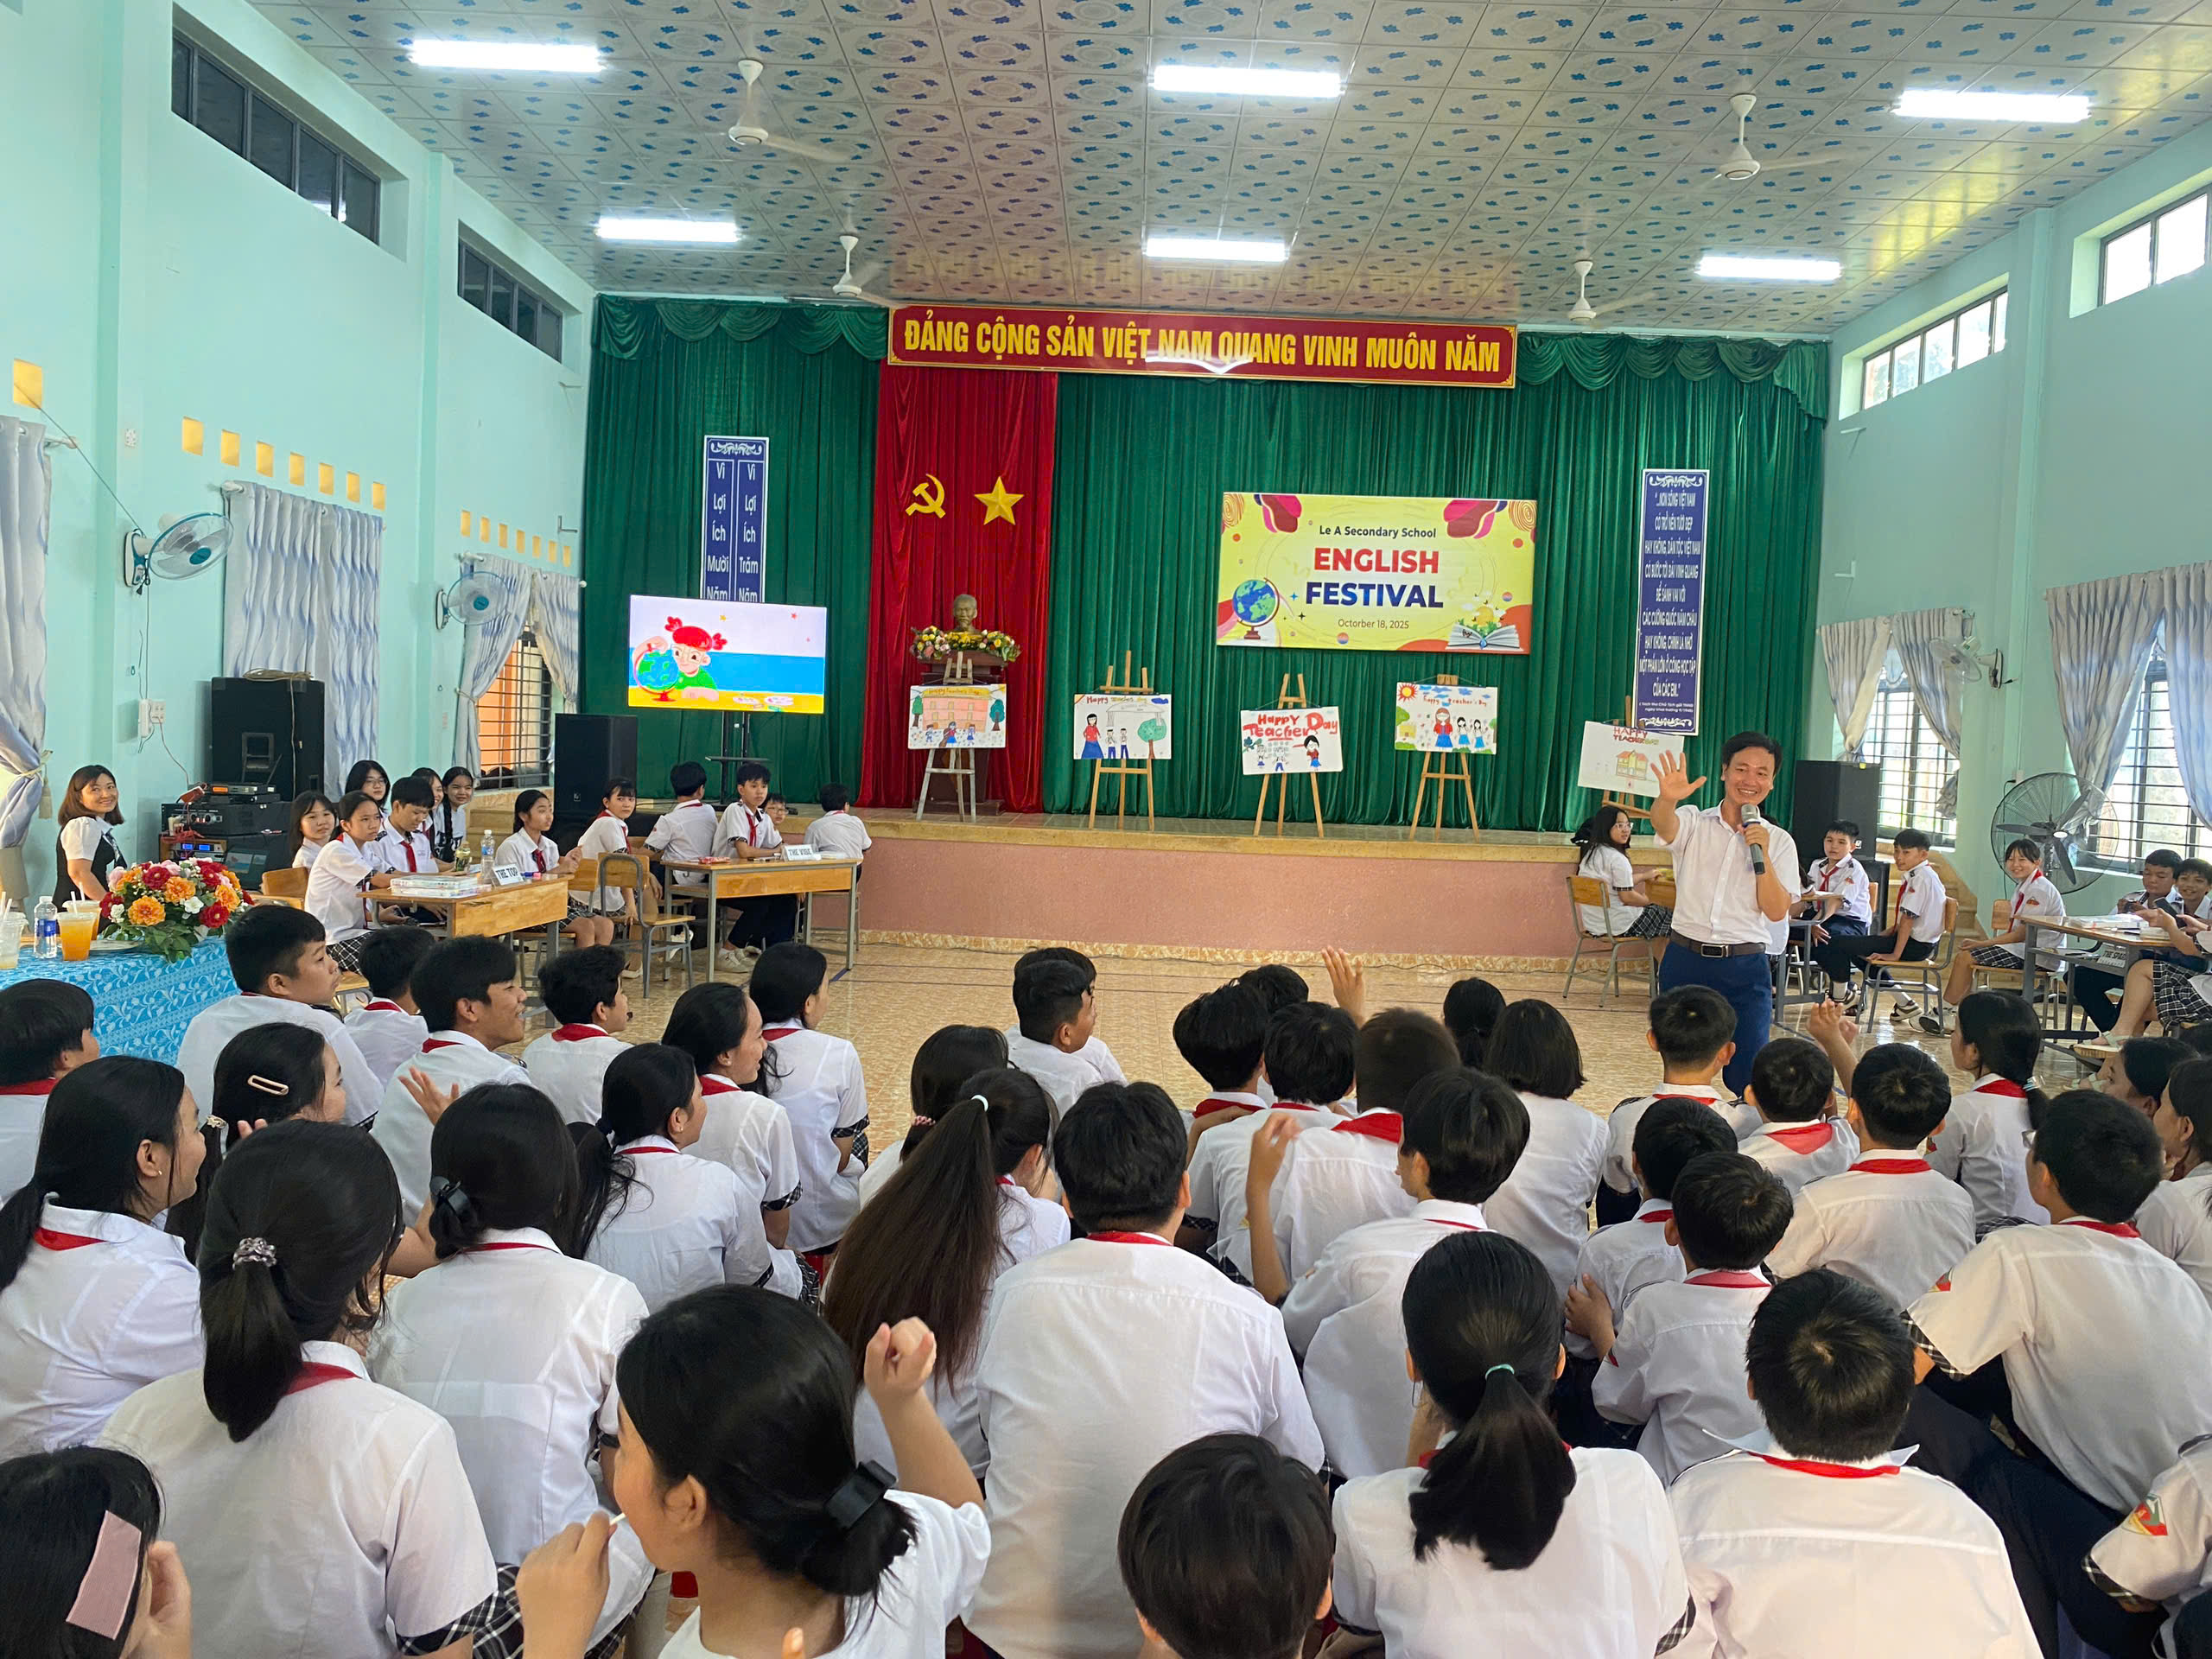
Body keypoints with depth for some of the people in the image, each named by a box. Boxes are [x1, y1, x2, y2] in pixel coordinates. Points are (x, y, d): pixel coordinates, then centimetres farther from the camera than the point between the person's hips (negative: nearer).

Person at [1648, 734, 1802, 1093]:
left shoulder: (1779, 841, 5)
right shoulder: (1694, 823, 3)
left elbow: (1776, 911, -3)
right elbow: (1663, 824, -23)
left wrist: (1762, 854, -15)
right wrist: (1668, 799, -46)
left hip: (1745, 969, 0)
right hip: (1685, 961, 0)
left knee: (1749, 1077, -6)